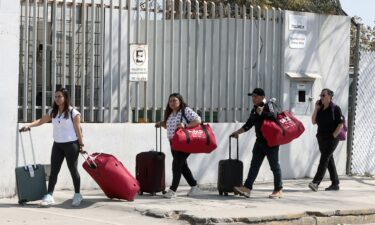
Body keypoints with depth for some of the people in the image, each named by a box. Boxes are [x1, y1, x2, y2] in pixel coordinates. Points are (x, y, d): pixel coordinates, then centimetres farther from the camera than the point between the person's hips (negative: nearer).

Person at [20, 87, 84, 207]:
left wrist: (81, 145, -7)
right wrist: (29, 125, -13)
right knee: (54, 171, -1)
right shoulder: (53, 112, 7)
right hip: (57, 144, 5)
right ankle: (49, 196, -5)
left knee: (73, 170, 5)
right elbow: (41, 121, 4)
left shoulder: (73, 113, -9)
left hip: (71, 144, -5)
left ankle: (77, 195, 18)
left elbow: (78, 129, -8)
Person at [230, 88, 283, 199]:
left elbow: (273, 115, -29)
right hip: (260, 141, 8)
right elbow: (248, 125, 22)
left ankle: (278, 190, 8)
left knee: (274, 165, 0)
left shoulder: (268, 105, -8)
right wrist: (237, 132, 13)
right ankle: (247, 188, -6)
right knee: (254, 165, 0)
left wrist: (261, 112, -18)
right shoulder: (254, 110, 16)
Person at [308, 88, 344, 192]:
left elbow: (340, 124, -9)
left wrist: (334, 136, -15)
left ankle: (316, 182, -23)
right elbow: (314, 121, 6)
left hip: (331, 138, -7)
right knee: (329, 160, 10)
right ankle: (335, 184, 17)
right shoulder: (320, 109, 10)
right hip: (321, 138, 7)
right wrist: (316, 109, -1)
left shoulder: (335, 108, -7)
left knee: (324, 159, -14)